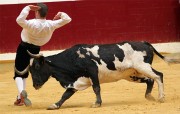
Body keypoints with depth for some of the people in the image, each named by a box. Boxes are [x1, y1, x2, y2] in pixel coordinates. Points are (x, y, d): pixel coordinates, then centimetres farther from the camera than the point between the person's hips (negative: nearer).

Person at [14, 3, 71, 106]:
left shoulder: (32, 24, -26)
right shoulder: (51, 25, -13)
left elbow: (19, 20, -42)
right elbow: (67, 19, -7)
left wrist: (28, 8, -33)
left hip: (24, 48, -5)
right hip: (35, 50, 5)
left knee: (18, 74, 1)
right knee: (24, 74, 20)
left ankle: (21, 92, -26)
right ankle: (21, 97, 19)